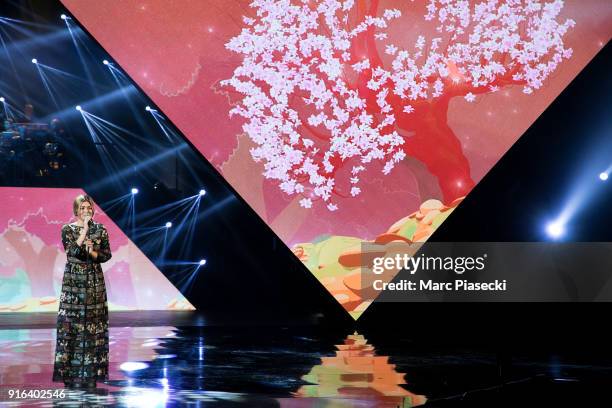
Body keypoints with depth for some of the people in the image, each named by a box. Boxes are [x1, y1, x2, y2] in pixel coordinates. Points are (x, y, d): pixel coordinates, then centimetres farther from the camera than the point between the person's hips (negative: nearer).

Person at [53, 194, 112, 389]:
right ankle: (71, 372, 1)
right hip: (73, 280, -2)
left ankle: (91, 370, 6)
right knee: (71, 321, -5)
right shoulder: (67, 229, 0)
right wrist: (85, 228, -15)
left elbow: (107, 255, 5)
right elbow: (73, 250, -16)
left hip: (95, 281, 2)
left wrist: (92, 253, -13)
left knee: (94, 322, 1)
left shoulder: (100, 229, 6)